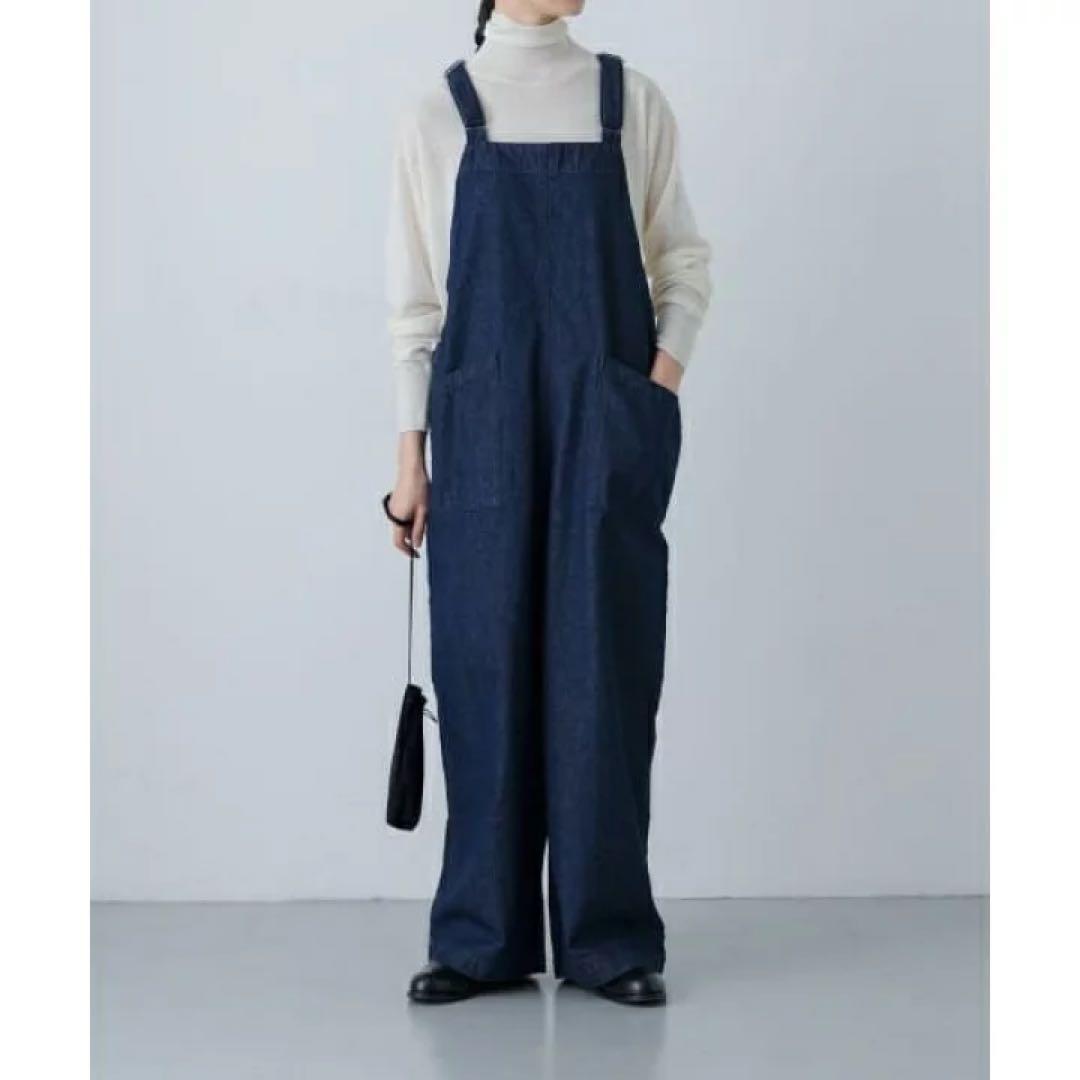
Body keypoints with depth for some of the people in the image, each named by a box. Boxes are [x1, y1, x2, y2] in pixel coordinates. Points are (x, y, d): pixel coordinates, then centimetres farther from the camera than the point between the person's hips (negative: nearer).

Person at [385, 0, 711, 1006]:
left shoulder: (630, 102, 6)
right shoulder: (440, 116, 5)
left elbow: (682, 257, 10)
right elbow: (415, 298, 6)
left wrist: (665, 375, -7)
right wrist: (411, 457, 3)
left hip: (606, 426, 0)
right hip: (483, 423, 0)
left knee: (601, 668, 1)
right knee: (485, 666, 4)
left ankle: (609, 936, 10)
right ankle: (483, 937, 14)